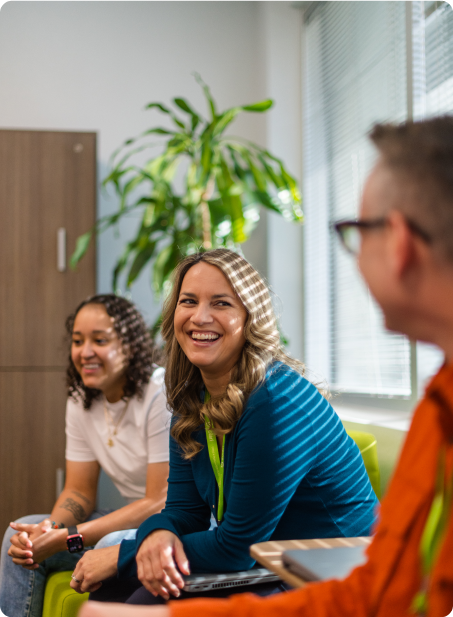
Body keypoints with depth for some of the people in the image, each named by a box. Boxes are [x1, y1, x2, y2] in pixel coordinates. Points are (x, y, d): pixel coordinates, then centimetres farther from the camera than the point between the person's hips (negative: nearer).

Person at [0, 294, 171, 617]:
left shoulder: (161, 394, -21)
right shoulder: (81, 401, 3)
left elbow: (160, 501, -21)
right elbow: (80, 491, 7)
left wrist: (66, 539, -24)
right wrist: (50, 529, -17)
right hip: (137, 519, 7)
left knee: (114, 545, -34)